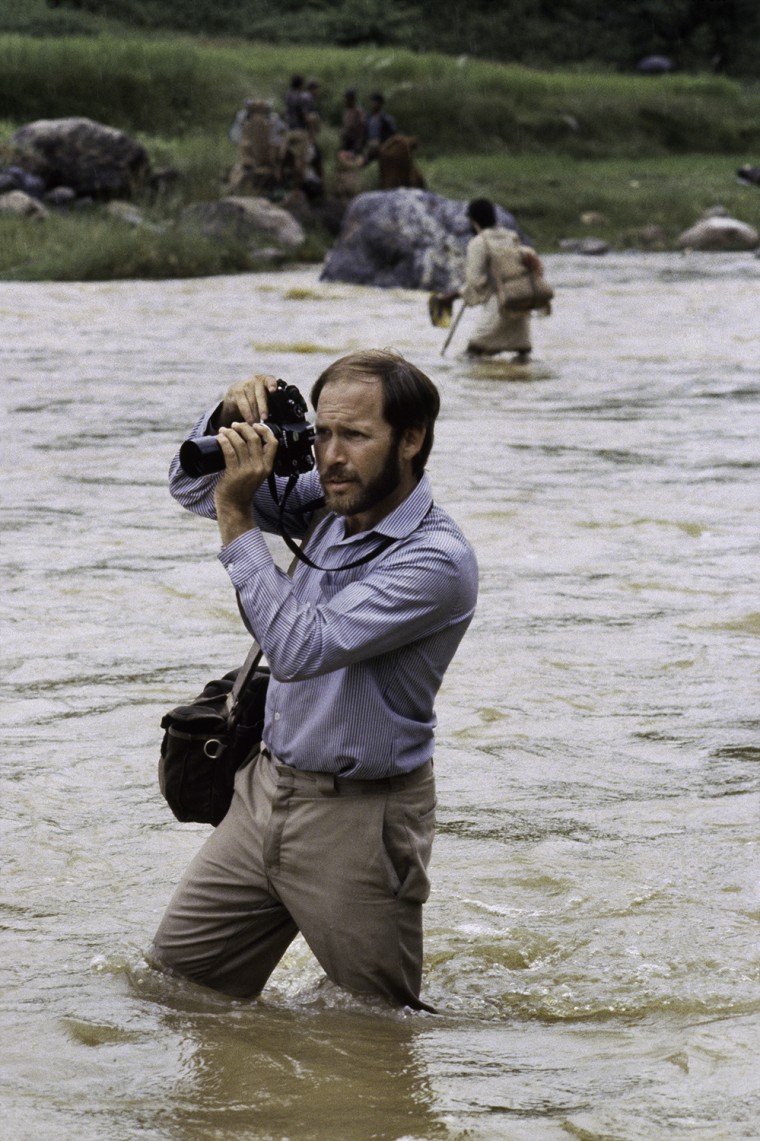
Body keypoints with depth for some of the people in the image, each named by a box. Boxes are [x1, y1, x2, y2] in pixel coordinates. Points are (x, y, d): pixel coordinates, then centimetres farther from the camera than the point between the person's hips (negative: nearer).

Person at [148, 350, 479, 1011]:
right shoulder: (332, 501, 1)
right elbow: (194, 489, 14)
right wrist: (230, 421, -7)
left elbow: (299, 647, -29)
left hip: (356, 820, -7)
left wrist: (237, 517, -25)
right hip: (267, 790, 7)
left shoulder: (437, 560, -22)